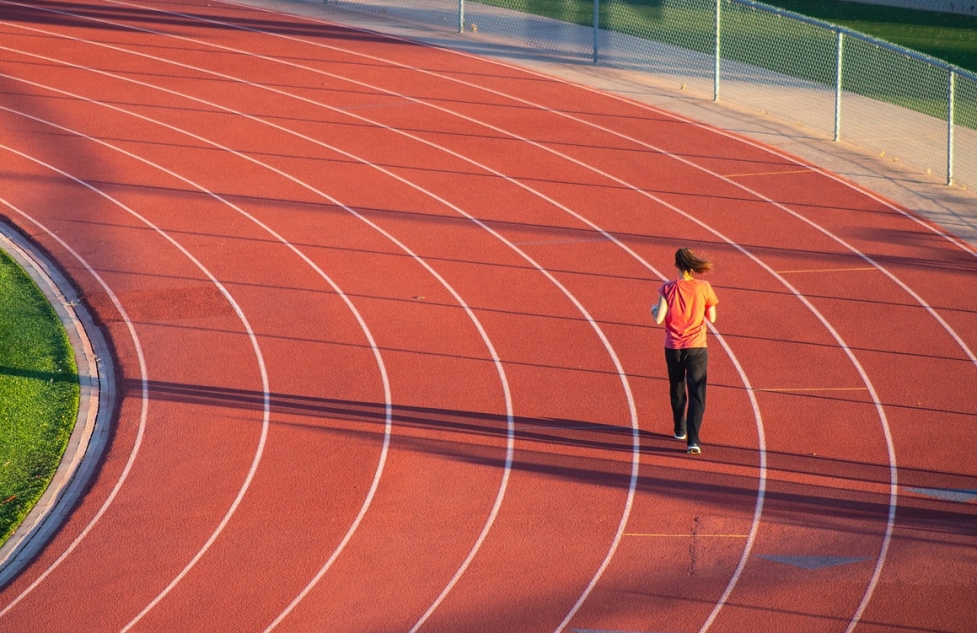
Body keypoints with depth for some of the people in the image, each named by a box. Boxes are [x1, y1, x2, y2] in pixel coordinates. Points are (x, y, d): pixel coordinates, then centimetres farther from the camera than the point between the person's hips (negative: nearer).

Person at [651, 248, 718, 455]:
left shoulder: (668, 289, -8)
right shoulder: (703, 288, -6)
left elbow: (659, 319, -14)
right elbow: (712, 318, 2)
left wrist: (654, 309, 8)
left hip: (673, 347, 1)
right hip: (696, 347, -1)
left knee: (677, 391, 22)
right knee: (696, 394, -3)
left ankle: (680, 430, 39)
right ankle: (692, 440, -17)